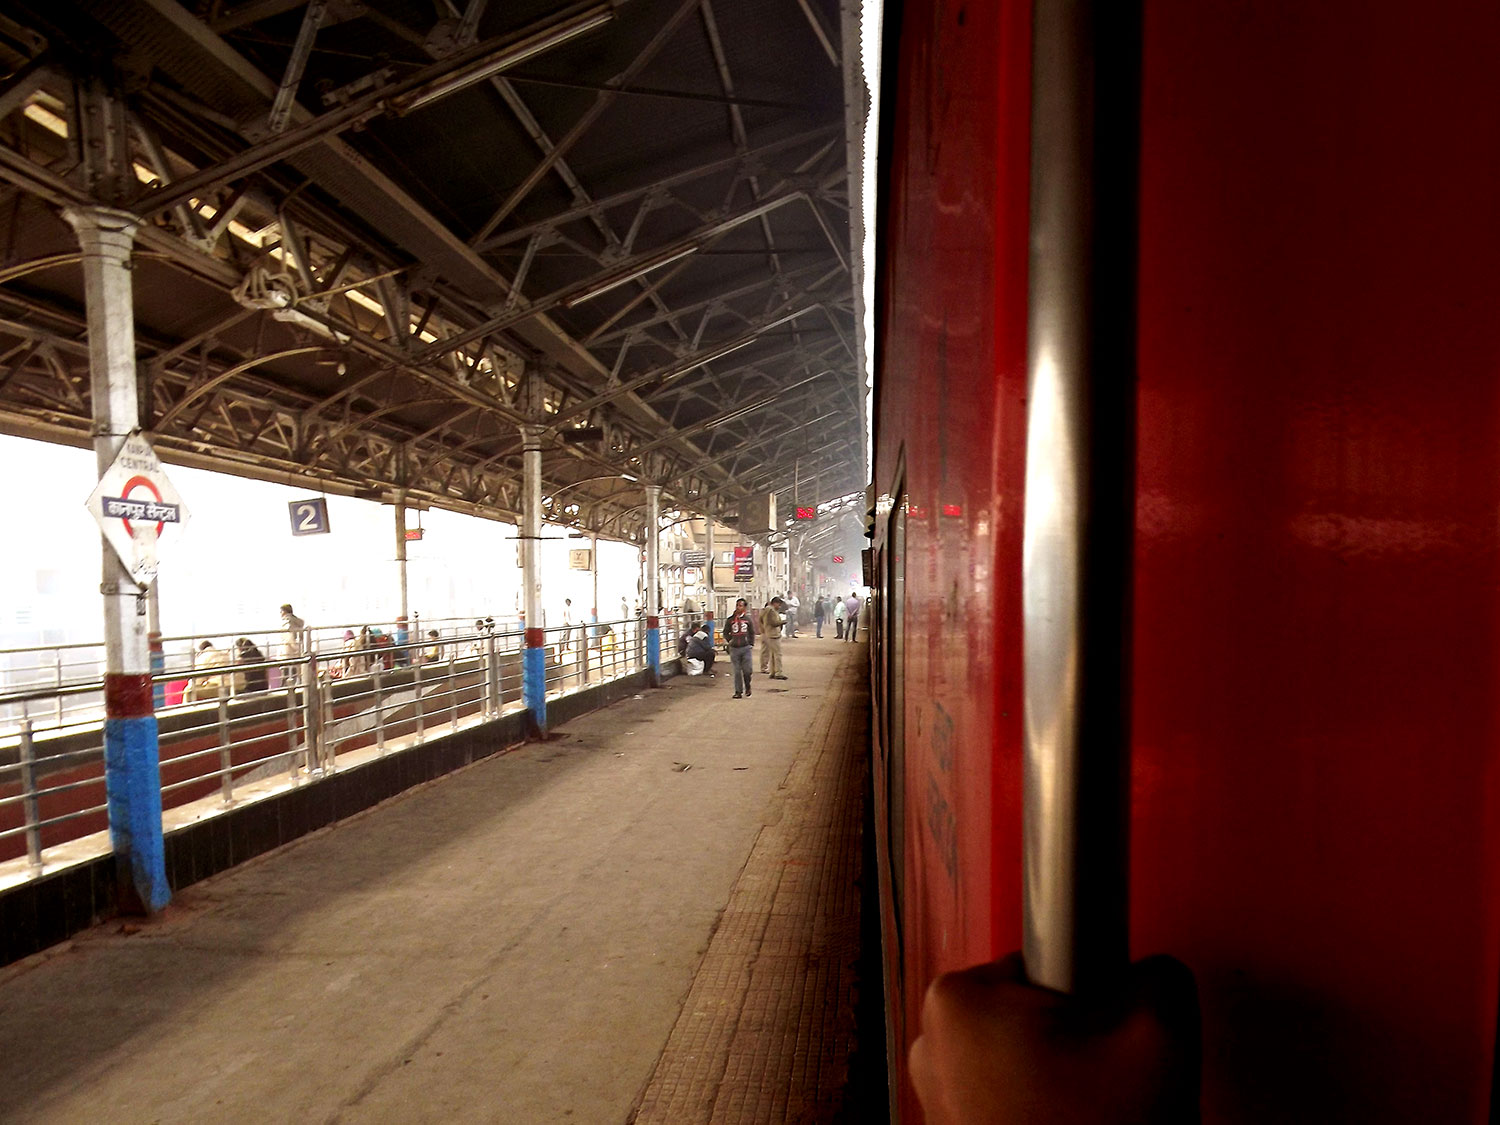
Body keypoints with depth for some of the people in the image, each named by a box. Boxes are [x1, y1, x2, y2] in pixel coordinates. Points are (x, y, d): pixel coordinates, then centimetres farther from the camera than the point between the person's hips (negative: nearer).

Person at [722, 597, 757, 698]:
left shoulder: (748, 619, 4)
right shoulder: (730, 620, 4)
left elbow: (752, 633, 11)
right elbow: (725, 632, 13)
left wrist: (751, 644, 7)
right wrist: (729, 640, 2)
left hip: (746, 648, -1)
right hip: (734, 648, 1)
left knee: (747, 670, -2)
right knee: (737, 671, 4)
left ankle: (747, 687, 23)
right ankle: (738, 691, 11)